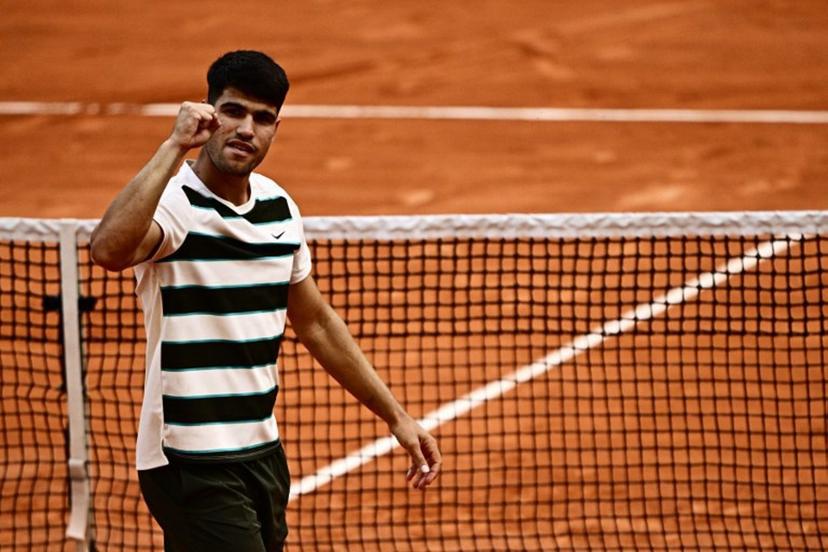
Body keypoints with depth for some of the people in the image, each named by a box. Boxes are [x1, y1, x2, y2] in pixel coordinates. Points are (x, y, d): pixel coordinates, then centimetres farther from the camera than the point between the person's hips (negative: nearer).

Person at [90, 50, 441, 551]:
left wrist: (396, 416, 19)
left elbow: (316, 323, 20)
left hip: (263, 454, 8)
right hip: (192, 467, -8)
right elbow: (109, 250, -38)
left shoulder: (279, 206, 9)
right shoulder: (172, 201, -15)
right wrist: (174, 147, -34)